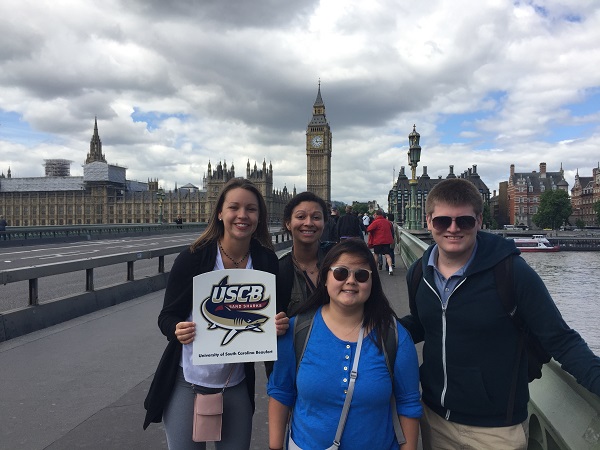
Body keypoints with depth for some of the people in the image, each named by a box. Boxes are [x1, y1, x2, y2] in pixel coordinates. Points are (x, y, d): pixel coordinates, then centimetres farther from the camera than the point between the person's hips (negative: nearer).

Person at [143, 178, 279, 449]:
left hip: (237, 386, 2)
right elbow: (167, 316, -7)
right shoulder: (192, 258, -13)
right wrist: (178, 330, -28)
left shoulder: (267, 262, -6)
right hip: (188, 383, -2)